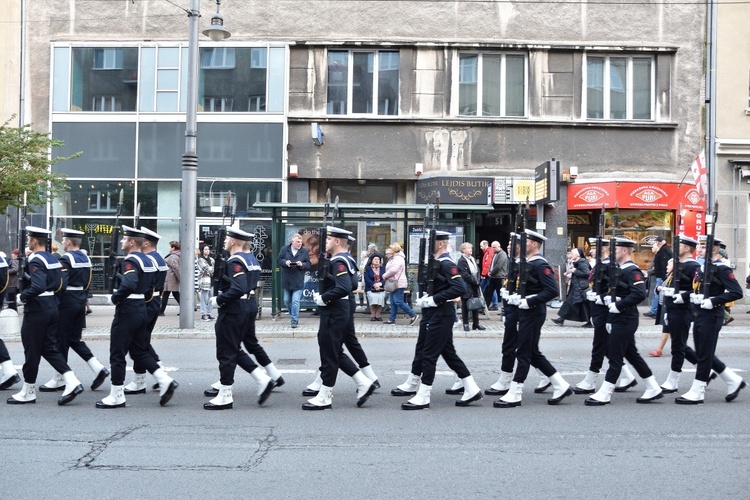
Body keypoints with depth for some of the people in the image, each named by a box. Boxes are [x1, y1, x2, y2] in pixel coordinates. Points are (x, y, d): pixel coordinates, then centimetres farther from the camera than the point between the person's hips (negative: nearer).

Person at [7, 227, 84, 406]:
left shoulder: (36, 260, -17)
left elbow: (38, 287, -29)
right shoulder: (52, 258, 11)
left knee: (32, 350, 3)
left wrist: (23, 296, -13)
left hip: (36, 309, -9)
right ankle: (72, 383, 1)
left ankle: (28, 392, 15)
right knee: (50, 349, 12)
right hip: (52, 307, 9)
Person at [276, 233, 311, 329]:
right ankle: (294, 316, 33)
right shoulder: (284, 249, 2)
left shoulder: (305, 251, 0)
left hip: (298, 282, -3)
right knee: (287, 301, 13)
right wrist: (285, 262, -16)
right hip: (287, 281, 3)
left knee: (295, 301, -10)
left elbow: (308, 265, 1)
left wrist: (302, 264, -18)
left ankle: (294, 320, -3)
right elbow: (278, 260, 2)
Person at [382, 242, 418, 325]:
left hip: (398, 284, -11)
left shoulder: (398, 258, -16)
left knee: (398, 302, -11)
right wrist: (386, 276, 4)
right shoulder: (394, 258, 19)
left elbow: (393, 270, -25)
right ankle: (392, 319, 14)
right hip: (394, 283, 11)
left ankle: (413, 315, -4)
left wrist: (385, 275, -12)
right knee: (393, 302, 11)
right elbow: (391, 269, 20)